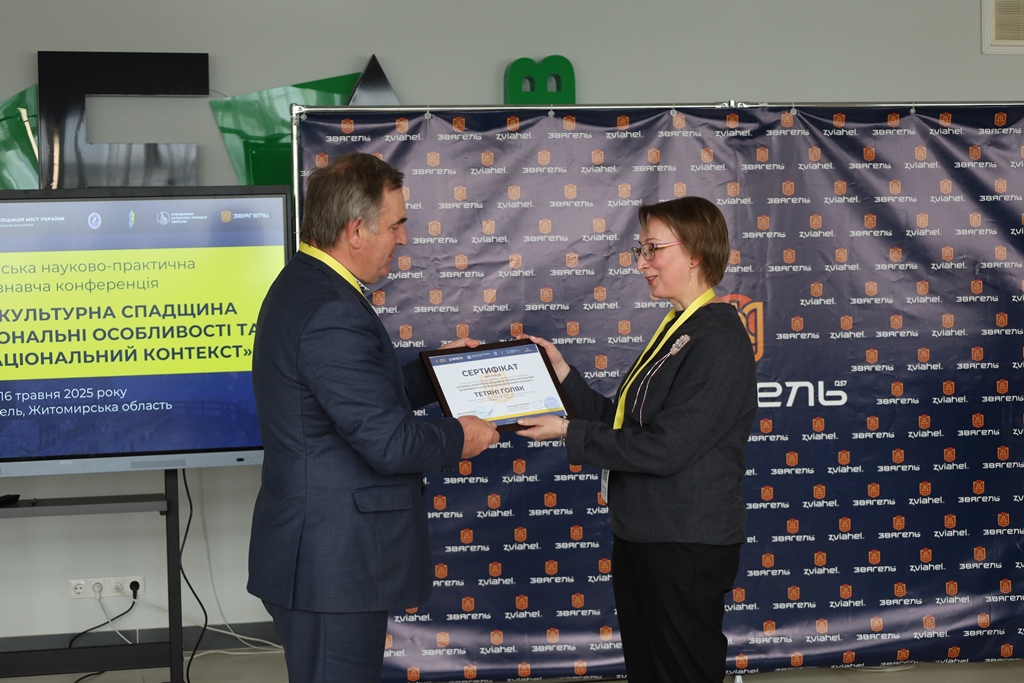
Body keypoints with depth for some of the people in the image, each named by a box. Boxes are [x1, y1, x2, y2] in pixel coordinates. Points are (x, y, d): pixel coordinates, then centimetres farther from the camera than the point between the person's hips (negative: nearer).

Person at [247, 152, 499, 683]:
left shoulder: (302, 286, 10)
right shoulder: (333, 315, -24)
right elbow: (389, 442, -23)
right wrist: (459, 438, -6)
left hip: (315, 554, 11)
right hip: (334, 562, -11)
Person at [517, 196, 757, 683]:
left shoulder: (718, 340, -17)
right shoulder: (676, 330, 13)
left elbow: (664, 448, -23)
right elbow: (624, 424, 12)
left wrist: (569, 434, -15)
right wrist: (563, 376, 4)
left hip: (686, 550, -10)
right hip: (641, 535, 10)